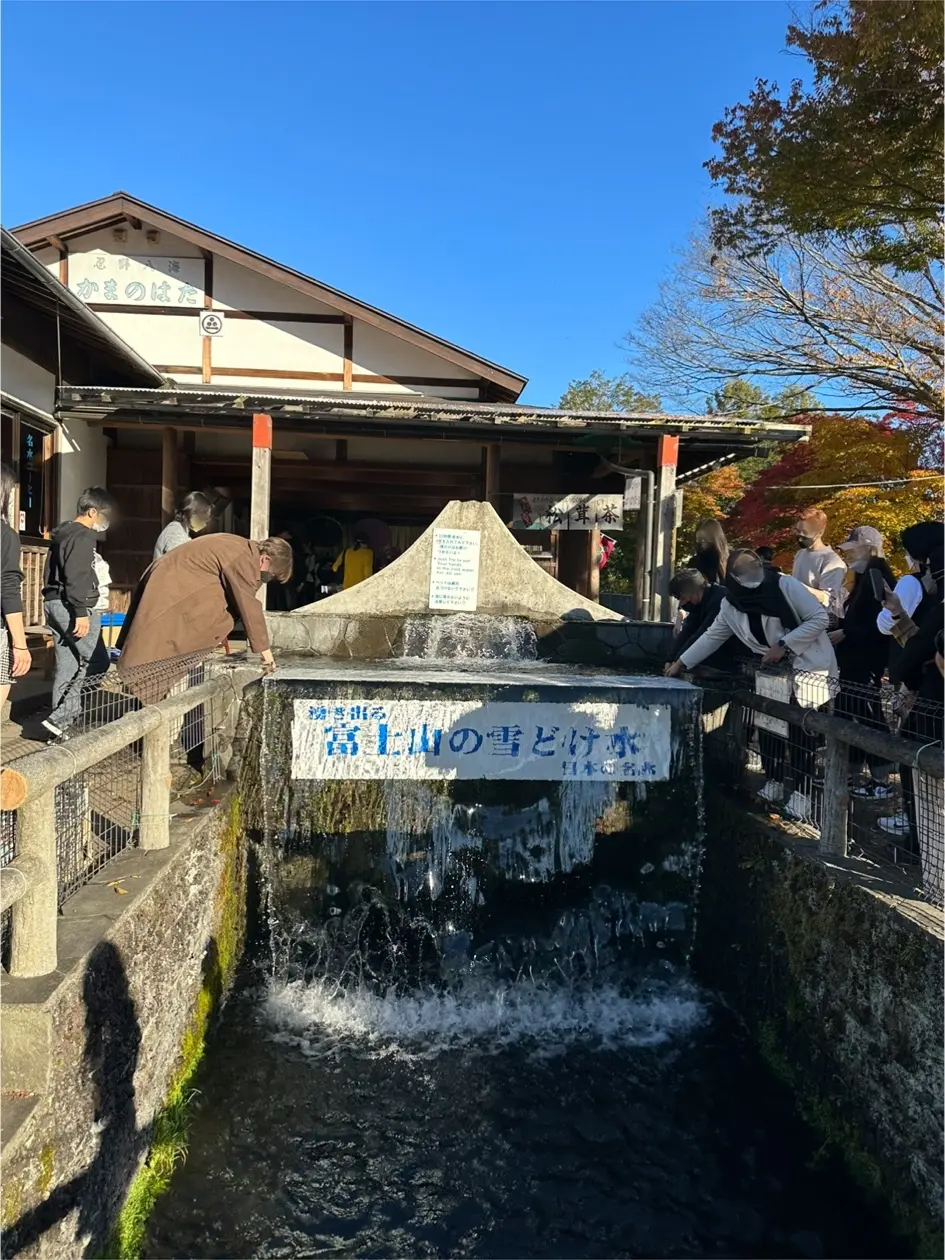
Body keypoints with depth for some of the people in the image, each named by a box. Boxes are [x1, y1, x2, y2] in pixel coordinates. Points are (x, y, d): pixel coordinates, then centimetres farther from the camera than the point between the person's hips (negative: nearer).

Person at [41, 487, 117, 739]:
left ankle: (62, 721, 11)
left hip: (54, 604, 10)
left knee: (66, 665, 10)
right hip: (72, 606, -10)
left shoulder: (63, 534, 20)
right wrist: (81, 612, -23)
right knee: (96, 661, -7)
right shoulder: (83, 536, -12)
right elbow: (76, 577, -21)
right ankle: (62, 717, -12)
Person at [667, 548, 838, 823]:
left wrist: (784, 644, -20)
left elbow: (820, 617, -15)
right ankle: (773, 786, 21)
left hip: (810, 666, -6)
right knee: (768, 724, 4)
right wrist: (680, 663, 6)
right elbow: (712, 636, 9)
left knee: (801, 731, -10)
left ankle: (801, 798, -4)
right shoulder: (731, 605, 0)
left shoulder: (785, 584, -15)